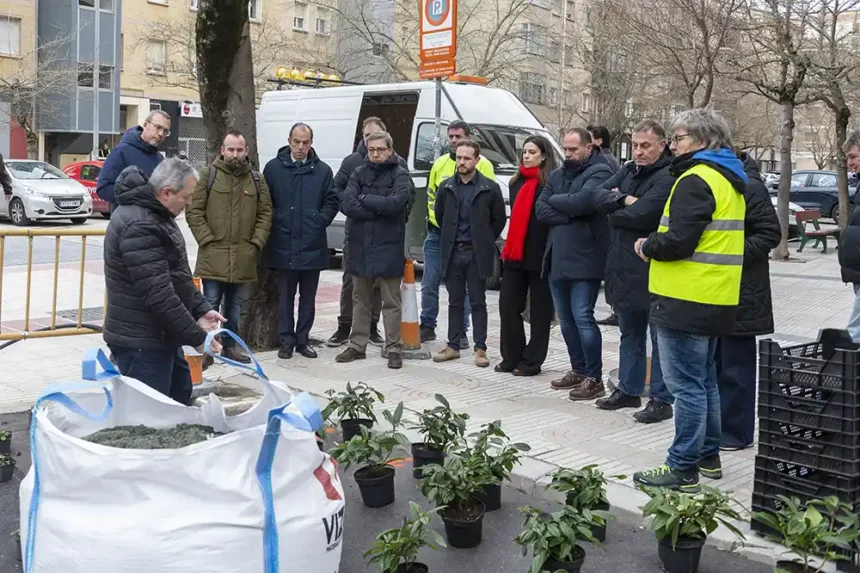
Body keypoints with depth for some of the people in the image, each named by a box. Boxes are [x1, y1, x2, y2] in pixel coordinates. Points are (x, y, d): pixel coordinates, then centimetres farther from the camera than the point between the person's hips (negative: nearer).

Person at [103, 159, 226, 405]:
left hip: (160, 335, 11)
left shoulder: (154, 214, 11)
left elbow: (178, 275, 19)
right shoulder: (139, 226, -24)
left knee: (180, 400, 21)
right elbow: (159, 295, -27)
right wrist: (195, 337, -20)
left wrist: (201, 309, 7)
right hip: (141, 343, -11)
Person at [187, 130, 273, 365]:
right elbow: (194, 211, -2)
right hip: (213, 255, -3)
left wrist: (256, 243, 0)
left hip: (243, 257, 3)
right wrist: (207, 240, -10)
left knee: (235, 305, 12)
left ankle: (229, 345, 24)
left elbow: (265, 213, 10)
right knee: (211, 304, -2)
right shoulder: (208, 175, 0)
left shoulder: (256, 179, 9)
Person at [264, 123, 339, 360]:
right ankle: (286, 340, 15)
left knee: (308, 296, 10)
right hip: (284, 245, -1)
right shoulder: (273, 168, 1)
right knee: (285, 296, 7)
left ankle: (303, 339, 20)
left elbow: (331, 202, 6)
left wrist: (320, 222, -3)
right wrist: (275, 222, -4)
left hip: (312, 245, 1)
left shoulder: (323, 170, 4)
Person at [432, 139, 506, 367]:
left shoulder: (489, 188, -4)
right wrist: (450, 239, 14)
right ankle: (453, 346, 17)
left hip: (477, 254, -3)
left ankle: (480, 348, 7)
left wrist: (484, 242, 4)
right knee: (455, 302, 10)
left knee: (478, 303, 3)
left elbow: (499, 218, 2)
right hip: (452, 253, 3)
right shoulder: (446, 187, 5)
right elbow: (440, 216, 17)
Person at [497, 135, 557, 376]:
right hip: (515, 253, 7)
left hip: (539, 255, -7)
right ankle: (511, 357, 17)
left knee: (539, 310, 4)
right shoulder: (516, 182, 13)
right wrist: (508, 248, 13)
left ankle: (531, 361, 11)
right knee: (508, 306, 6)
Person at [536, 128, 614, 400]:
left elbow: (583, 202, -22)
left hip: (584, 260, -7)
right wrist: (569, 216, -11)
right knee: (566, 319, 13)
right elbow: (540, 209, 5)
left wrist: (555, 200, -4)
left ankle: (594, 378, 1)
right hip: (557, 258, 7)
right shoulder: (557, 175, 16)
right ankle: (578, 370, 25)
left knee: (582, 317, -8)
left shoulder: (599, 172, -6)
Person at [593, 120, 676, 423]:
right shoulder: (628, 171, 12)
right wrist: (625, 200, -16)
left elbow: (642, 215, -24)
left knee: (659, 338, 1)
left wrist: (614, 212, -5)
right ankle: (628, 390, 30)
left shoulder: (667, 178, -15)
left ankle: (661, 400, 9)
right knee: (630, 334, 18)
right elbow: (600, 196, 2)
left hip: (653, 270, -8)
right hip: (624, 267, 8)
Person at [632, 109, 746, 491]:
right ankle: (708, 456, 28)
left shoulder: (695, 180, -15)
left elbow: (678, 241, -23)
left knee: (686, 385, -5)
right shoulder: (729, 180, 16)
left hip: (687, 301, -10)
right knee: (704, 381, 18)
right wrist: (656, 244, 13)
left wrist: (646, 247, -4)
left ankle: (683, 468, 1)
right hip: (715, 300, 10)